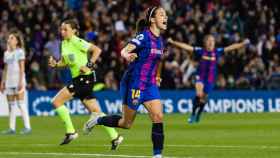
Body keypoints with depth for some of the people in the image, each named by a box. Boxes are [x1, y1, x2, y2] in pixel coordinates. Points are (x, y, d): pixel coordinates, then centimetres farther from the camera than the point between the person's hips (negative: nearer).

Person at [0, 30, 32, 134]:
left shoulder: (19, 51, -2)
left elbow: (22, 68, -8)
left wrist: (20, 82, -16)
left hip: (18, 80, -7)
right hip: (9, 81, 7)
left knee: (21, 104, -11)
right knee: (11, 105, 6)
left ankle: (27, 127, -11)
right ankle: (12, 128, 8)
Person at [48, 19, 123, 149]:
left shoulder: (77, 42, -12)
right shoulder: (64, 43, 13)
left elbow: (97, 50, -18)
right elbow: (65, 62, 23)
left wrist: (89, 65, -24)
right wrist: (55, 64, 3)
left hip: (85, 77, -9)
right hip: (77, 79, 9)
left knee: (57, 101, -10)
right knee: (95, 111, 9)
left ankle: (70, 132, -4)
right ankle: (115, 137, 12)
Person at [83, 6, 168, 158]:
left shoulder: (159, 40, 7)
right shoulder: (143, 36, -16)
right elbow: (124, 51, -29)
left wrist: (155, 76, 25)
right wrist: (127, 56, -51)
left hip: (149, 84, 7)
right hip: (134, 83, -7)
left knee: (158, 117, -9)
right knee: (126, 123, 6)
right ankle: (97, 120, 29)